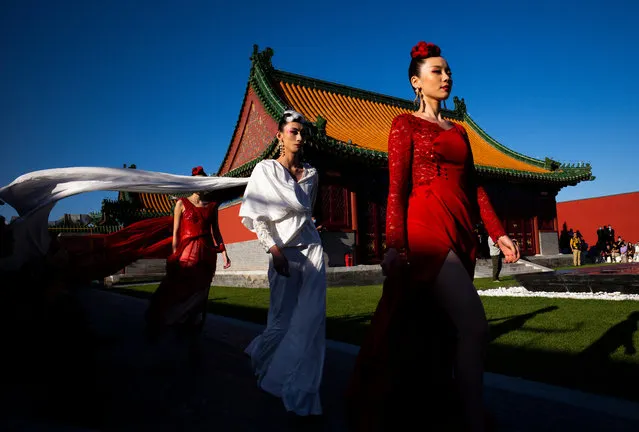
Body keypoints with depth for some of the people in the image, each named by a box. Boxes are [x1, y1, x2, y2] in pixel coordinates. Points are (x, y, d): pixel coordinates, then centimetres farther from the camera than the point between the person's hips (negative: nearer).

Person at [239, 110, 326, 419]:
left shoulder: (311, 173, 8)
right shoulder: (266, 169, -2)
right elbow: (257, 216, -7)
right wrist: (274, 249, -16)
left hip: (311, 249, 3)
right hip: (283, 253, -3)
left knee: (310, 320, -2)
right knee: (283, 320, 3)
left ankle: (302, 396, 11)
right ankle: (260, 355, 37)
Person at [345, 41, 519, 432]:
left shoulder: (459, 131, 22)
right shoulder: (405, 124, 3)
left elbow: (474, 186, 18)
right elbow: (397, 187, -7)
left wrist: (498, 232, 8)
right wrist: (395, 244, -15)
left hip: (461, 234, 7)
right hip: (425, 228, -6)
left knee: (440, 330, 10)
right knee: (474, 324, -16)